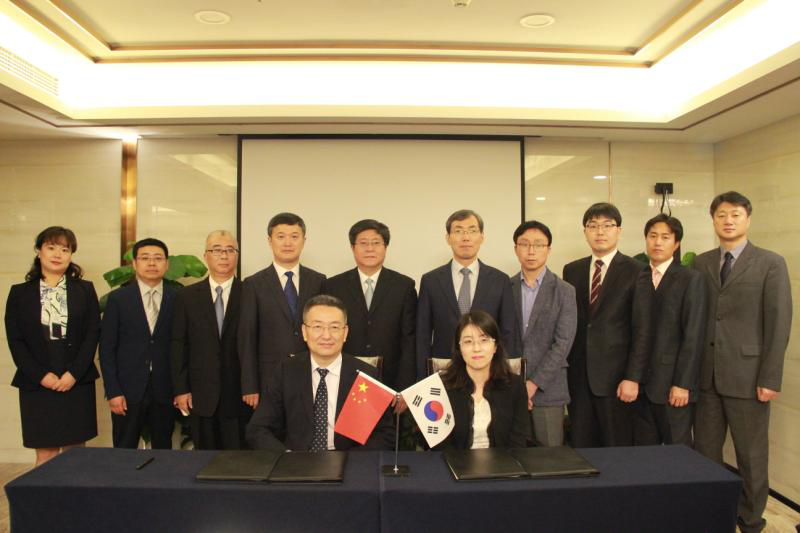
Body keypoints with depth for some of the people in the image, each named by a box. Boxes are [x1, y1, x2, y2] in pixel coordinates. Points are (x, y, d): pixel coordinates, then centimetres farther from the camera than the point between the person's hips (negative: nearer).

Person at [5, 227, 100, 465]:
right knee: (45, 454, 4)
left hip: (77, 382, 0)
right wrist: (41, 375, -9)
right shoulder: (19, 293, 6)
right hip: (36, 383, 0)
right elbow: (15, 340, 2)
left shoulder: (85, 290, 6)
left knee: (75, 452, 4)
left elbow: (92, 334, 1)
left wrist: (73, 373, -9)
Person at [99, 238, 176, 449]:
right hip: (128, 390, 0)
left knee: (163, 452, 9)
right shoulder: (118, 298, 1)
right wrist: (113, 392, -5)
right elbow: (106, 348, 0)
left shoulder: (178, 299, 2)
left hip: (164, 391, 1)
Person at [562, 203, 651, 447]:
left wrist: (633, 378, -11)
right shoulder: (571, 270, 10)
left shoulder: (636, 271, -2)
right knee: (580, 448, 9)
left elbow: (642, 330, -6)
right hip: (577, 377, 4)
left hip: (615, 376, -3)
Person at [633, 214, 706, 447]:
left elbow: (693, 336, -8)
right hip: (640, 383, 4)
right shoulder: (637, 278, 9)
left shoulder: (691, 279, -3)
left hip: (673, 386, -4)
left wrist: (683, 384, -13)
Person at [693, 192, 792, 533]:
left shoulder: (770, 264, -2)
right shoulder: (701, 263, 9)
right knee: (704, 452, 10)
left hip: (746, 375, -3)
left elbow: (779, 324, -6)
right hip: (706, 375, 4)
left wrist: (770, 379, -11)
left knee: (751, 455, 9)